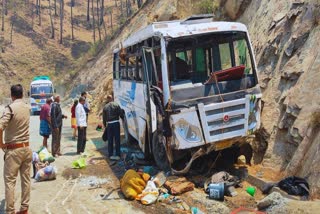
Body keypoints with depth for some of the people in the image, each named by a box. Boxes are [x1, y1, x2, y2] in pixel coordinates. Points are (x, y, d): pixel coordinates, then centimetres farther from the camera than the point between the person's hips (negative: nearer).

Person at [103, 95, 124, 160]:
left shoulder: (105, 107, 8)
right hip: (116, 123, -2)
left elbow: (104, 117, 10)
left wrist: (105, 125, 20)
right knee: (117, 139, 1)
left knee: (110, 140, 9)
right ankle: (117, 155, 0)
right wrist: (123, 118, 14)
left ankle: (110, 155, 13)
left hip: (109, 124, 3)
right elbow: (121, 114, -4)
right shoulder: (116, 105, -1)